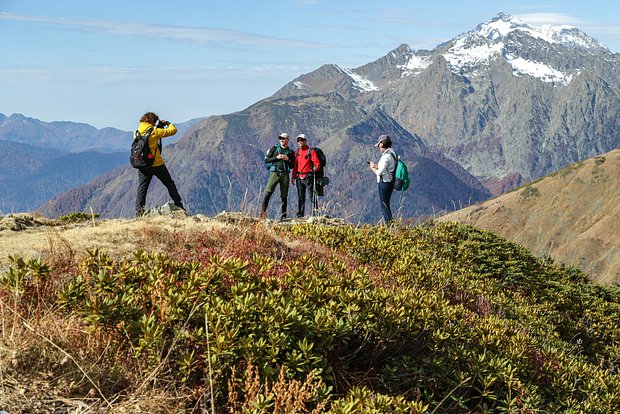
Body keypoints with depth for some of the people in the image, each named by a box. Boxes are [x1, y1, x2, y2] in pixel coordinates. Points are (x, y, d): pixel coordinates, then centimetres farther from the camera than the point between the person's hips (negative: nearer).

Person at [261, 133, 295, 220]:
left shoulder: (290, 152, 15)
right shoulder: (274, 148, 11)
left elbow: (292, 166, 17)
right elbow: (266, 159, 5)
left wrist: (288, 160, -1)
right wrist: (276, 157, -7)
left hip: (285, 174, 2)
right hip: (274, 172, -2)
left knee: (284, 195, 3)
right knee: (268, 192, -17)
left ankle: (283, 215, 7)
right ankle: (263, 211, -18)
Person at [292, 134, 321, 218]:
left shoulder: (311, 151, -3)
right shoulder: (297, 152, 15)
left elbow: (317, 162, -9)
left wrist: (316, 167, -31)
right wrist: (293, 177, 15)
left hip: (308, 177, -6)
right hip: (299, 177, 6)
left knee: (312, 195, -7)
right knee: (300, 197, 9)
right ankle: (300, 214, 14)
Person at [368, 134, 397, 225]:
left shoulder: (386, 156, -21)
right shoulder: (393, 154, 9)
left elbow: (379, 172, -22)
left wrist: (373, 168, -3)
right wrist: (376, 166, 13)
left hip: (384, 183, -10)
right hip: (390, 182, 10)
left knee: (384, 207, -2)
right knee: (386, 205, 19)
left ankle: (389, 226, -1)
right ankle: (391, 226, 24)